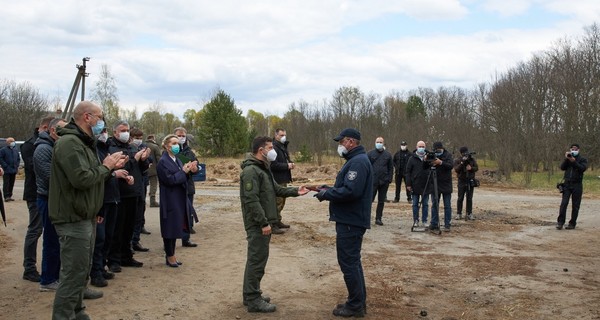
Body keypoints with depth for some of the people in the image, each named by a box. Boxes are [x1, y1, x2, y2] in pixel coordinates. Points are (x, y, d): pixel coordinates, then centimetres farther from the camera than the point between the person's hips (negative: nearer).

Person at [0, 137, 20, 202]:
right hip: (7, 171, -6)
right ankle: (6, 197, -5)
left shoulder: (15, 150, 12)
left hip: (14, 170, 6)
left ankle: (9, 196, 16)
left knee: (11, 184, 9)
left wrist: (17, 166, 9)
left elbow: (18, 159, 21)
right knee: (6, 183, -6)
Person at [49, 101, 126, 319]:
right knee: (73, 275, -7)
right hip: (73, 219, -11)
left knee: (82, 272, 18)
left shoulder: (83, 143, 17)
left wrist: (110, 167, 3)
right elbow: (82, 179, -27)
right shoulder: (69, 142, -18)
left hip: (85, 217, 11)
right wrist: (106, 166, -13)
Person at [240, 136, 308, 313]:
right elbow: (251, 200, -24)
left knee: (256, 259, 16)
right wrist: (263, 223, -24)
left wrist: (295, 191, 4)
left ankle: (251, 294, 26)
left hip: (263, 222, 10)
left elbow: (276, 189, 18)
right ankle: (253, 300, 2)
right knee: (257, 260, -5)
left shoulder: (263, 168, 15)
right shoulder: (251, 171, -19)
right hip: (258, 224, -10)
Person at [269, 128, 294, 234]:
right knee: (277, 203, -8)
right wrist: (287, 165, -18)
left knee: (281, 202, 18)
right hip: (277, 180, -10)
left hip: (283, 180, 10)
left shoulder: (283, 147, 17)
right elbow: (273, 165, -24)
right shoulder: (274, 147, -16)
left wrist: (290, 163, 5)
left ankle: (278, 222, 30)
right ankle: (273, 226, -3)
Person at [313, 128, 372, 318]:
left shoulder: (358, 162, -18)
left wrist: (327, 194, -16)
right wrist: (328, 189, 6)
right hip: (351, 220, 11)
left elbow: (350, 191, -28)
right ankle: (358, 301, 27)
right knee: (352, 261, 17)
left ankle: (355, 306, 6)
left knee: (348, 263, -3)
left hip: (350, 222, -11)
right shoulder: (356, 160, 16)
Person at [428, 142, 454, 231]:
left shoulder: (448, 155, -4)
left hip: (446, 185, -3)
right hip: (435, 184, 3)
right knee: (434, 205, 6)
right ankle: (434, 224, 13)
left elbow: (451, 165, -19)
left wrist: (440, 162, -30)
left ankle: (447, 225, 8)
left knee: (447, 206, 3)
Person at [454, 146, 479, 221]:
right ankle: (459, 214, 7)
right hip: (462, 181, -2)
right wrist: (462, 162, -25)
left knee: (469, 198, 4)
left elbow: (476, 168, 4)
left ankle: (469, 214, 10)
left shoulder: (472, 159, 5)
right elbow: (456, 170, -15)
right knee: (460, 198, 0)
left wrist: (471, 168, -17)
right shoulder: (457, 160, -3)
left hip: (470, 181, 2)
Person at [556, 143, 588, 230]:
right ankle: (560, 222, -7)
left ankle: (572, 223, 7)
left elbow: (583, 168, -12)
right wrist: (566, 159, -13)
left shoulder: (583, 160, 7)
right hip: (567, 184, 2)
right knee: (564, 203, -8)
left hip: (577, 185, -2)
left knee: (575, 205, 1)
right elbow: (562, 167, -2)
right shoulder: (567, 159, 14)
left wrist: (574, 161, -21)